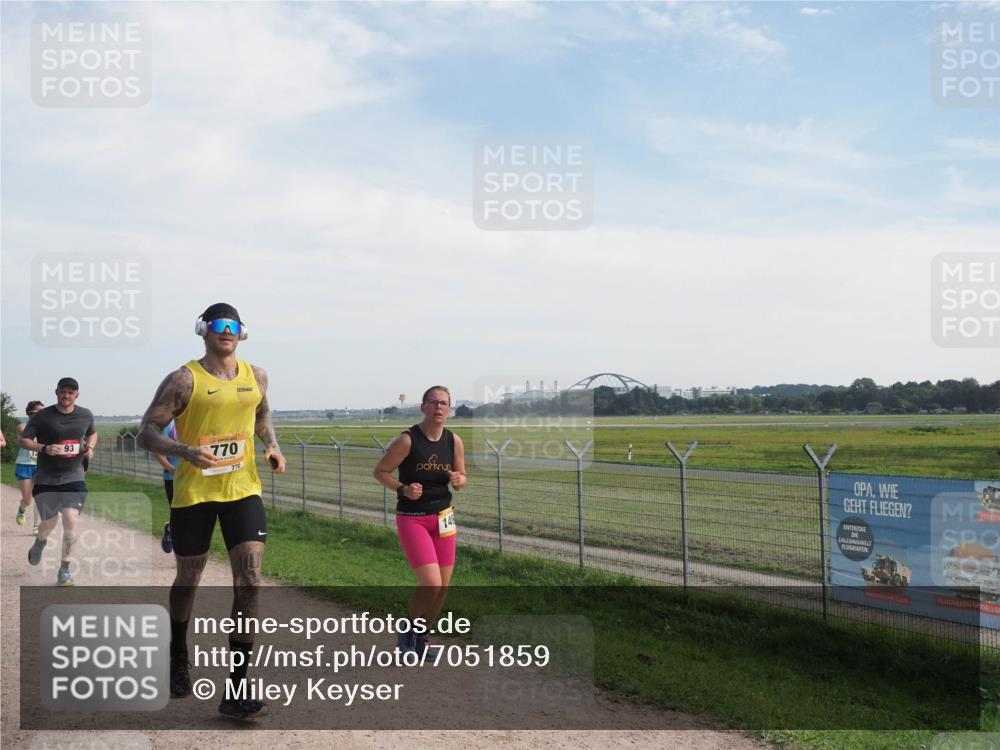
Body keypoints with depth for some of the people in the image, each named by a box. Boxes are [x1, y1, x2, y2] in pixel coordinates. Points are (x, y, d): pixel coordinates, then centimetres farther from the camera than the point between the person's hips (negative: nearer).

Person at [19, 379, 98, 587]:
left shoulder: (86, 415, 3)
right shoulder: (42, 416, -6)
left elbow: (92, 434, 22)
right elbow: (23, 440, -5)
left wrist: (90, 447, 1)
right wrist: (44, 448, -23)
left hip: (73, 478, 1)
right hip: (46, 479, -1)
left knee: (71, 521, -14)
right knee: (49, 523, 12)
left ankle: (64, 570, -3)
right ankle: (39, 544, 50)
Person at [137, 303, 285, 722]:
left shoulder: (256, 377, 6)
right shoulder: (184, 380, -8)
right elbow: (147, 434, -9)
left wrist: (272, 447, 6)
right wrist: (186, 451, -27)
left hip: (243, 491, 3)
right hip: (193, 493, -2)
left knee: (249, 584, -9)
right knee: (188, 581, 15)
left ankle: (236, 690, -3)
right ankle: (178, 658, 45)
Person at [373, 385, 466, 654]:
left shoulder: (454, 441, -1)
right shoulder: (408, 440, -15)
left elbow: (461, 476, 12)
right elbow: (381, 471, -6)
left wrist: (458, 481, -12)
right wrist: (403, 489, -21)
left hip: (442, 517, 5)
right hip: (411, 519, -5)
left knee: (443, 586, 7)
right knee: (430, 583, -16)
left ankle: (421, 637, 31)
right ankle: (408, 633, 12)